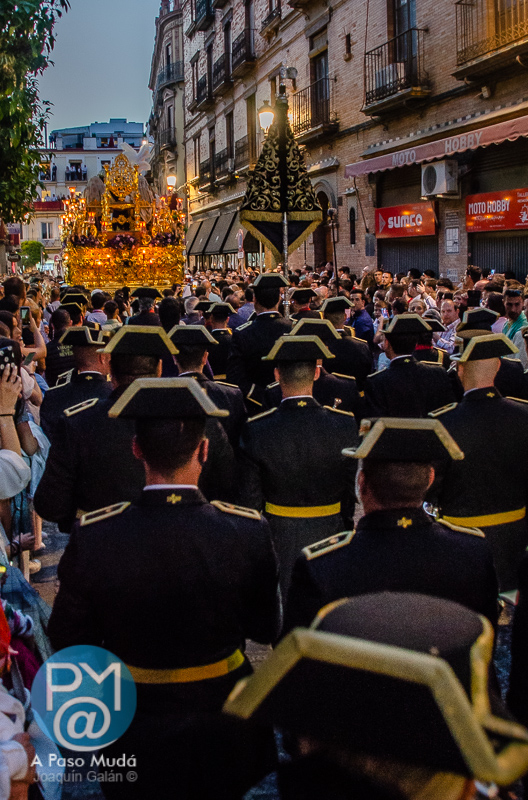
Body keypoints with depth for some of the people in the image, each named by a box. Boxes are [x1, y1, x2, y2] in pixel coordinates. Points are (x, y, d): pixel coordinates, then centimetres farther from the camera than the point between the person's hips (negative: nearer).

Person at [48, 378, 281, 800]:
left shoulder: (93, 537, -23)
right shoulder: (248, 532, -23)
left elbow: (67, 641, -11)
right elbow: (266, 629, -8)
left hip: (138, 735, 0)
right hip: (223, 731, 0)